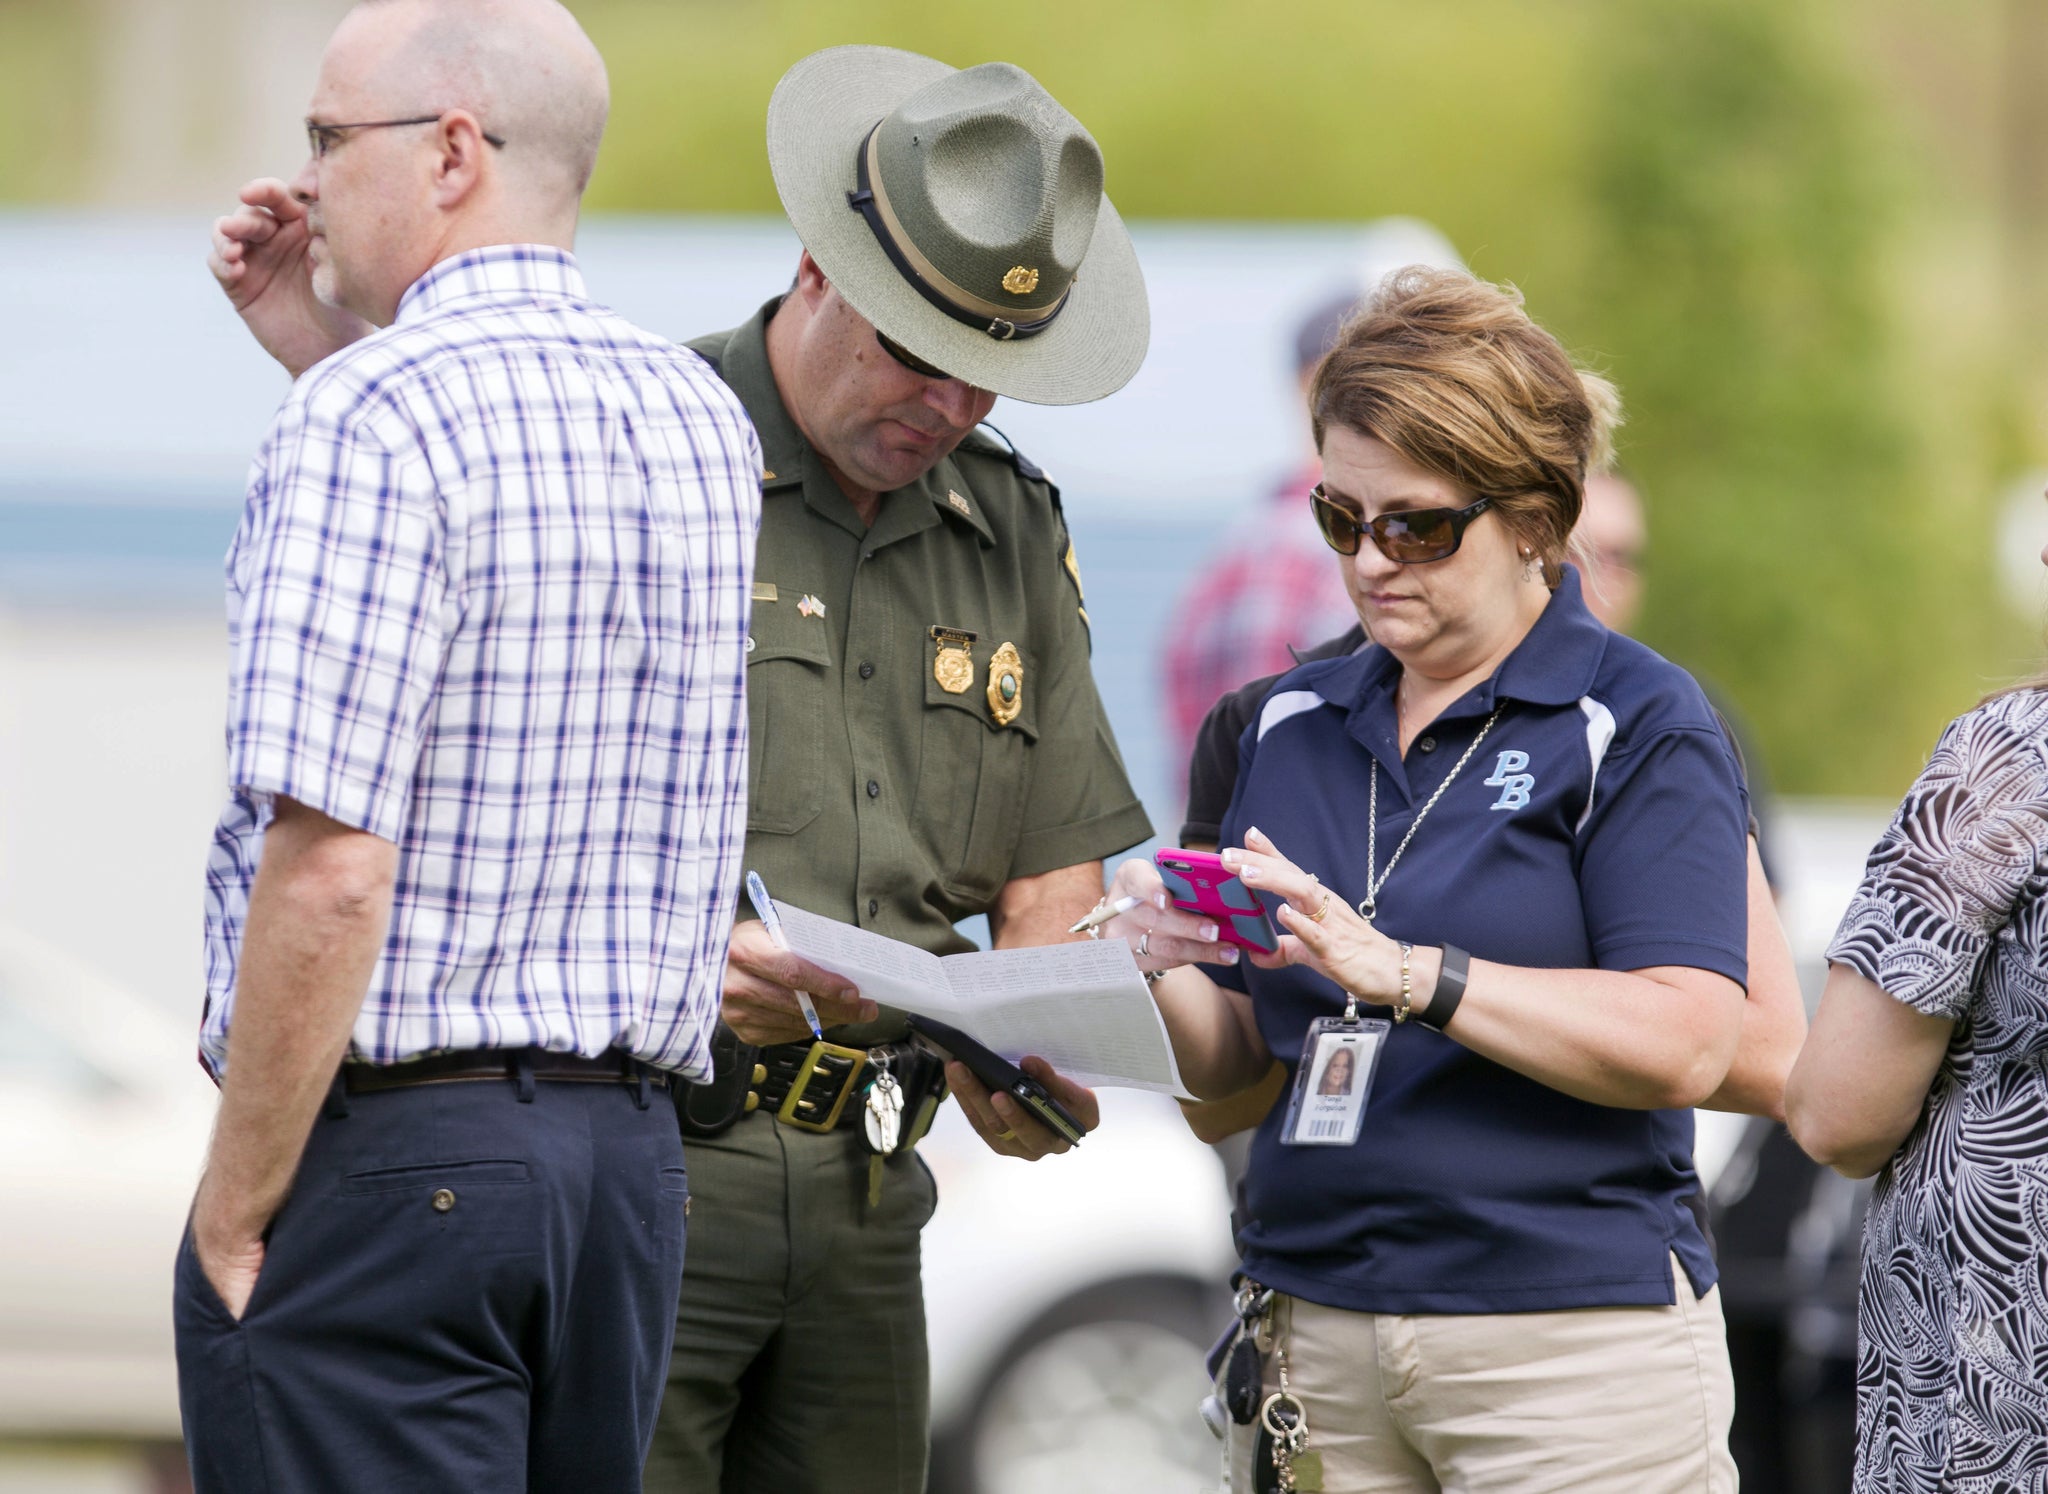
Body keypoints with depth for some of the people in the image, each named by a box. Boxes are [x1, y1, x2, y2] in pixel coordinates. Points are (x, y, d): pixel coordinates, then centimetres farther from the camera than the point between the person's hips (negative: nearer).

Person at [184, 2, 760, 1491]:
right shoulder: (704, 422, 10)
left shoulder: (372, 419, -14)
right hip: (630, 1148, 8)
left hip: (388, 1147, -8)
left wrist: (231, 1213, -13)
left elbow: (330, 870, -20)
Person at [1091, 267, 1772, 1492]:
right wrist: (1161, 968, -8)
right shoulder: (1295, 725, 14)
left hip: (1567, 1345, -5)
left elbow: (1683, 1045, -16)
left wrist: (1405, 974, -23)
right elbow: (1231, 1055, 14)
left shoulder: (1642, 726, -3)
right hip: (1310, 1332, 5)